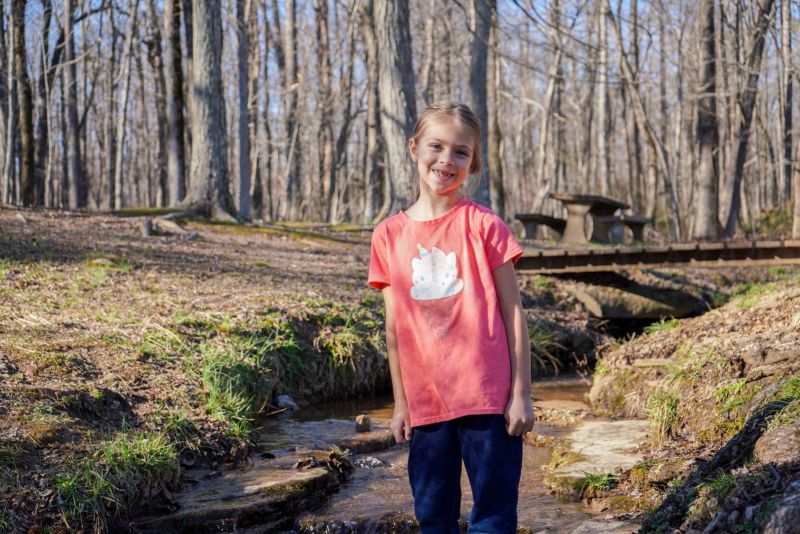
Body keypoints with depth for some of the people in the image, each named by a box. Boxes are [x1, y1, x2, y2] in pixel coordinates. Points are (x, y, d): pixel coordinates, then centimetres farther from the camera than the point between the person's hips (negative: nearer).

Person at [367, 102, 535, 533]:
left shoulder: (483, 225, -3)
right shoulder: (389, 235, 5)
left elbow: (513, 314, -2)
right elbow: (395, 327, 9)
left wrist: (521, 395, -5)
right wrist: (401, 404, 9)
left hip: (488, 399, -3)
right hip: (426, 402, 3)